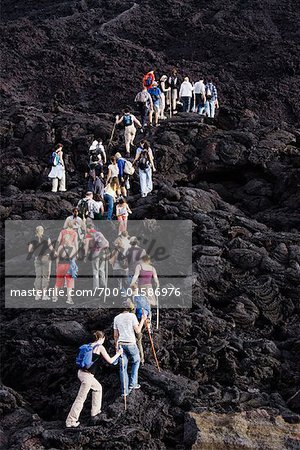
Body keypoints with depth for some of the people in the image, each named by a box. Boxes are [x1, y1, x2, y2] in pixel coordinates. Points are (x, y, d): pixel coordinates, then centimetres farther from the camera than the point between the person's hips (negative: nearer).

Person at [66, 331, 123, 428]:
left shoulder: (89, 346, 12)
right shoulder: (100, 347, -8)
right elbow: (110, 361, -5)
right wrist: (118, 354, 10)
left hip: (81, 372, 8)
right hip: (87, 375, -8)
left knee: (98, 387, 28)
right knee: (80, 399, -1)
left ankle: (95, 413, 32)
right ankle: (70, 422, 2)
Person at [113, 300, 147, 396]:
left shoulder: (116, 318, 5)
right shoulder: (132, 316, -8)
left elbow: (115, 335, 9)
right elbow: (138, 330, -10)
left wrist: (116, 346, 20)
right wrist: (142, 320, 2)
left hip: (121, 344, 3)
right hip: (131, 344, -3)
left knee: (123, 367, 7)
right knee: (136, 361, 21)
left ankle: (125, 390, 7)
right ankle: (132, 383, 14)